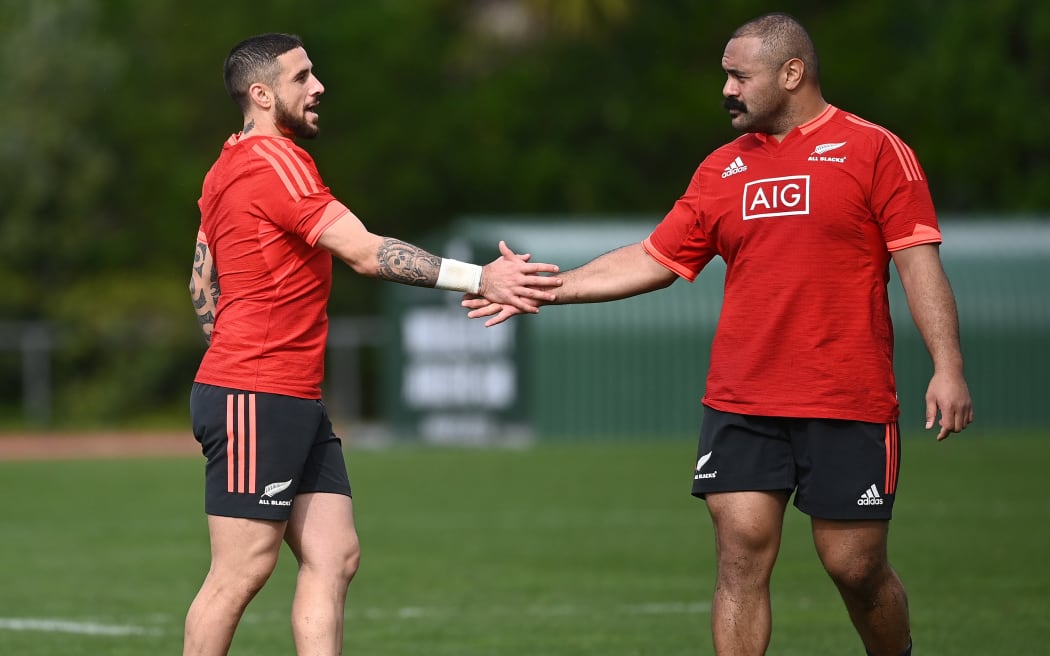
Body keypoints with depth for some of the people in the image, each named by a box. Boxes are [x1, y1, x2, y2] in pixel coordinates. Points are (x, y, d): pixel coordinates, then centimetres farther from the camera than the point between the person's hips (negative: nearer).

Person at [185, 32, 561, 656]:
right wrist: (478, 279, -21)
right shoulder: (275, 161, -13)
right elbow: (366, 252, -21)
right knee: (242, 571, -7)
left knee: (334, 557, 4)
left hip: (295, 403, 10)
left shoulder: (229, 169, 18)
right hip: (258, 400, -10)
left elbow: (202, 285, 25)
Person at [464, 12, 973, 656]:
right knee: (741, 556, -4)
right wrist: (547, 287, 11)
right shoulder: (723, 168, 14)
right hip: (740, 408, 4)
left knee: (856, 567, 0)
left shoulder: (873, 149, -2)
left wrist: (947, 367, -15)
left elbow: (920, 263, -7)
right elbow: (652, 261, 17)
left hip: (848, 409, -4)